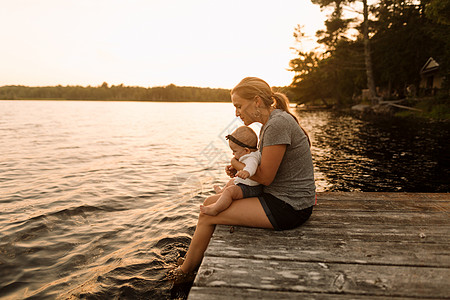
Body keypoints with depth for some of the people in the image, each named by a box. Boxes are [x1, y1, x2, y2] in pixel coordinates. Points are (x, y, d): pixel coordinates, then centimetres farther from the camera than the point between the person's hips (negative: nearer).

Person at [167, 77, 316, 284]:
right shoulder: (271, 123, 9)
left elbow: (266, 177, -19)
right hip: (281, 197, 10)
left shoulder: (278, 124, -22)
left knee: (208, 215, -5)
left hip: (288, 208, -9)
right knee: (211, 202, 11)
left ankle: (186, 271, 20)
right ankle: (194, 259, 27)